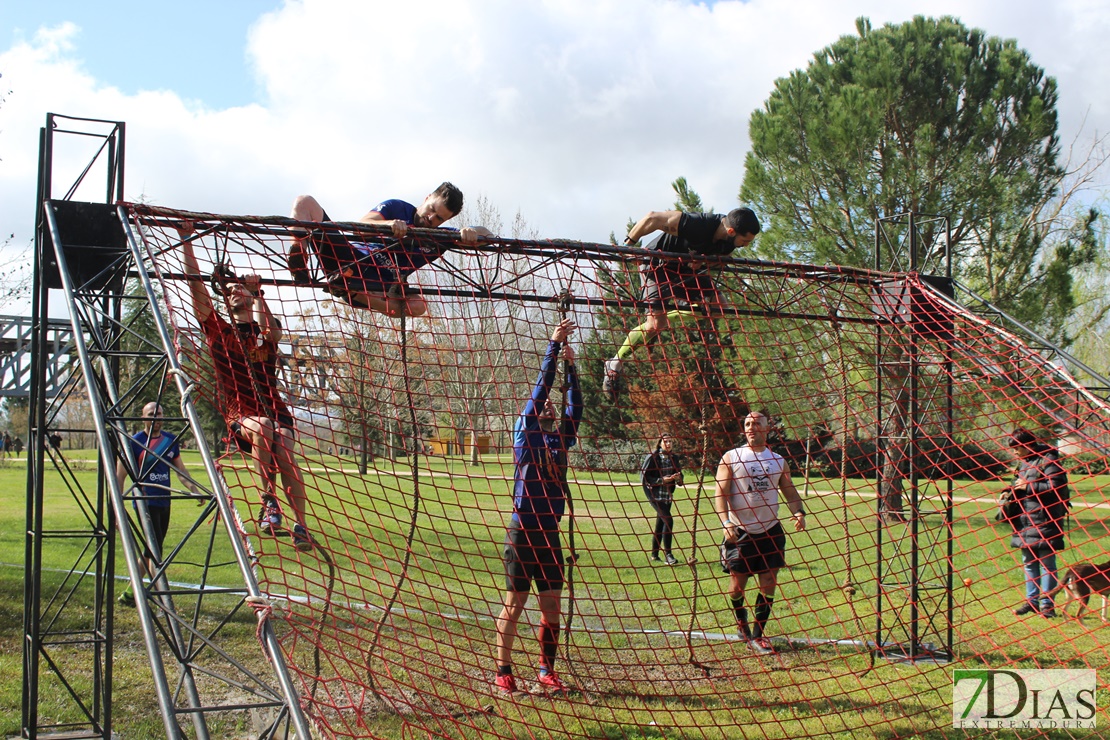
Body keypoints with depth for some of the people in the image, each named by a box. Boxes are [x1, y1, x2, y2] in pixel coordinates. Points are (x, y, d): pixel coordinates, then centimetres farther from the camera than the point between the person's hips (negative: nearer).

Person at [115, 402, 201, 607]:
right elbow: (120, 476, -4)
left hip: (164, 503, 6)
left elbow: (180, 469, 17)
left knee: (151, 551, 11)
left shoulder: (171, 440, 10)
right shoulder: (135, 442, -7)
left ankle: (129, 593, 24)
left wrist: (194, 489, 1)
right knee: (154, 552, -11)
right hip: (145, 503, -6)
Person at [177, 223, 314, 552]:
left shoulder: (266, 332, 12)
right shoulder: (219, 332, 13)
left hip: (276, 410, 0)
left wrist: (258, 294, -29)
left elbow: (272, 331, -16)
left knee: (285, 453, -27)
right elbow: (196, 286, 3)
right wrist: (186, 241, -3)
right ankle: (268, 501, -25)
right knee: (262, 426, -34)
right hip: (239, 416, 0)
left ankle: (301, 526, -25)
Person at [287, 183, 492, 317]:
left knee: (417, 306, -31)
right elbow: (362, 225, -12)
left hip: (376, 284, 1)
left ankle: (346, 288, -41)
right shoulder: (397, 208, 4)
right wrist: (388, 224, -33)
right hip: (347, 255, -1)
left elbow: (487, 235, -2)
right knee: (305, 202, -11)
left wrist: (472, 232, -26)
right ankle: (298, 256, -38)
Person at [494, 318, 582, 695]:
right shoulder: (526, 437, -2)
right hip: (522, 532, -5)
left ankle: (546, 671, 16)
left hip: (550, 533, 5)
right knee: (514, 605, 0)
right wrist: (553, 347, -11)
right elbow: (539, 391, -9)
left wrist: (571, 366, -2)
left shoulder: (560, 440, 12)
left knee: (551, 606, 7)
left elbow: (575, 409, 3)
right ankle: (503, 672, 7)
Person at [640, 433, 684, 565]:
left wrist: (678, 478, -9)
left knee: (660, 524, 11)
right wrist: (661, 480, -19)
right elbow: (644, 477, -12)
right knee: (668, 520, -17)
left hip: (668, 495, 6)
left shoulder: (675, 458, 8)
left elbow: (679, 476, 15)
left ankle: (654, 555, 21)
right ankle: (668, 555, -12)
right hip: (655, 494, -6)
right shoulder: (652, 457, -10)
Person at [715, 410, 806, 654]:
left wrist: (798, 512, -6)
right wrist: (726, 522, -18)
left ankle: (757, 635, 8)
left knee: (769, 583, -2)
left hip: (770, 531, 2)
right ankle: (741, 621, 31)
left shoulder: (778, 460, 10)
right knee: (737, 584, 2)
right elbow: (721, 493, -5)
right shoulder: (731, 458, 0)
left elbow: (789, 490, 15)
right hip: (740, 532, -2)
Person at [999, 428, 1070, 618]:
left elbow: (1057, 486, -21)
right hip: (1025, 521, 9)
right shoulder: (1023, 462, 15)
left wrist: (1028, 486, -17)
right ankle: (1031, 601, 21)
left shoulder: (1048, 460, -12)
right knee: (1028, 563, 13)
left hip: (1044, 521, -9)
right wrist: (1009, 491, 8)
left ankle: (1047, 604, 0)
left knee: (1046, 563, -3)